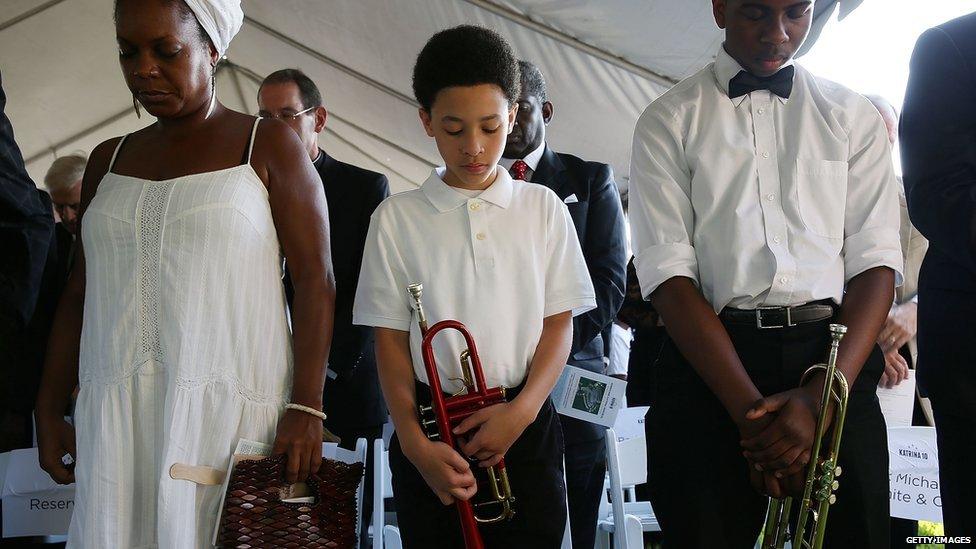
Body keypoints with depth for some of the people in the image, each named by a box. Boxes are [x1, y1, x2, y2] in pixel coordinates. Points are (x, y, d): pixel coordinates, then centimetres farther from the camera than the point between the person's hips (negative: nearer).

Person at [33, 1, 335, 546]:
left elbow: (316, 283, -4)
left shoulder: (268, 144, 3)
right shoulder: (109, 160, 16)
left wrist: (306, 409, -14)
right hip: (115, 418, 4)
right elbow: (79, 294, 17)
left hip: (232, 408, -4)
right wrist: (49, 411, 10)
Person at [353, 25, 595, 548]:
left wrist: (523, 409, -13)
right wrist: (413, 441, -13)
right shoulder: (397, 217, 2)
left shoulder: (543, 208, 5)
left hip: (525, 424, 1)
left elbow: (559, 323, 4)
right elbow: (390, 338, 1)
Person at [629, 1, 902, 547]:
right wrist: (752, 409, -16)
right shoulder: (669, 122, 5)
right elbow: (668, 273, -5)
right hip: (710, 361, -1)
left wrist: (822, 397, -15)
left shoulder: (854, 116, 10)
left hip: (838, 359, 2)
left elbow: (875, 261, 2)